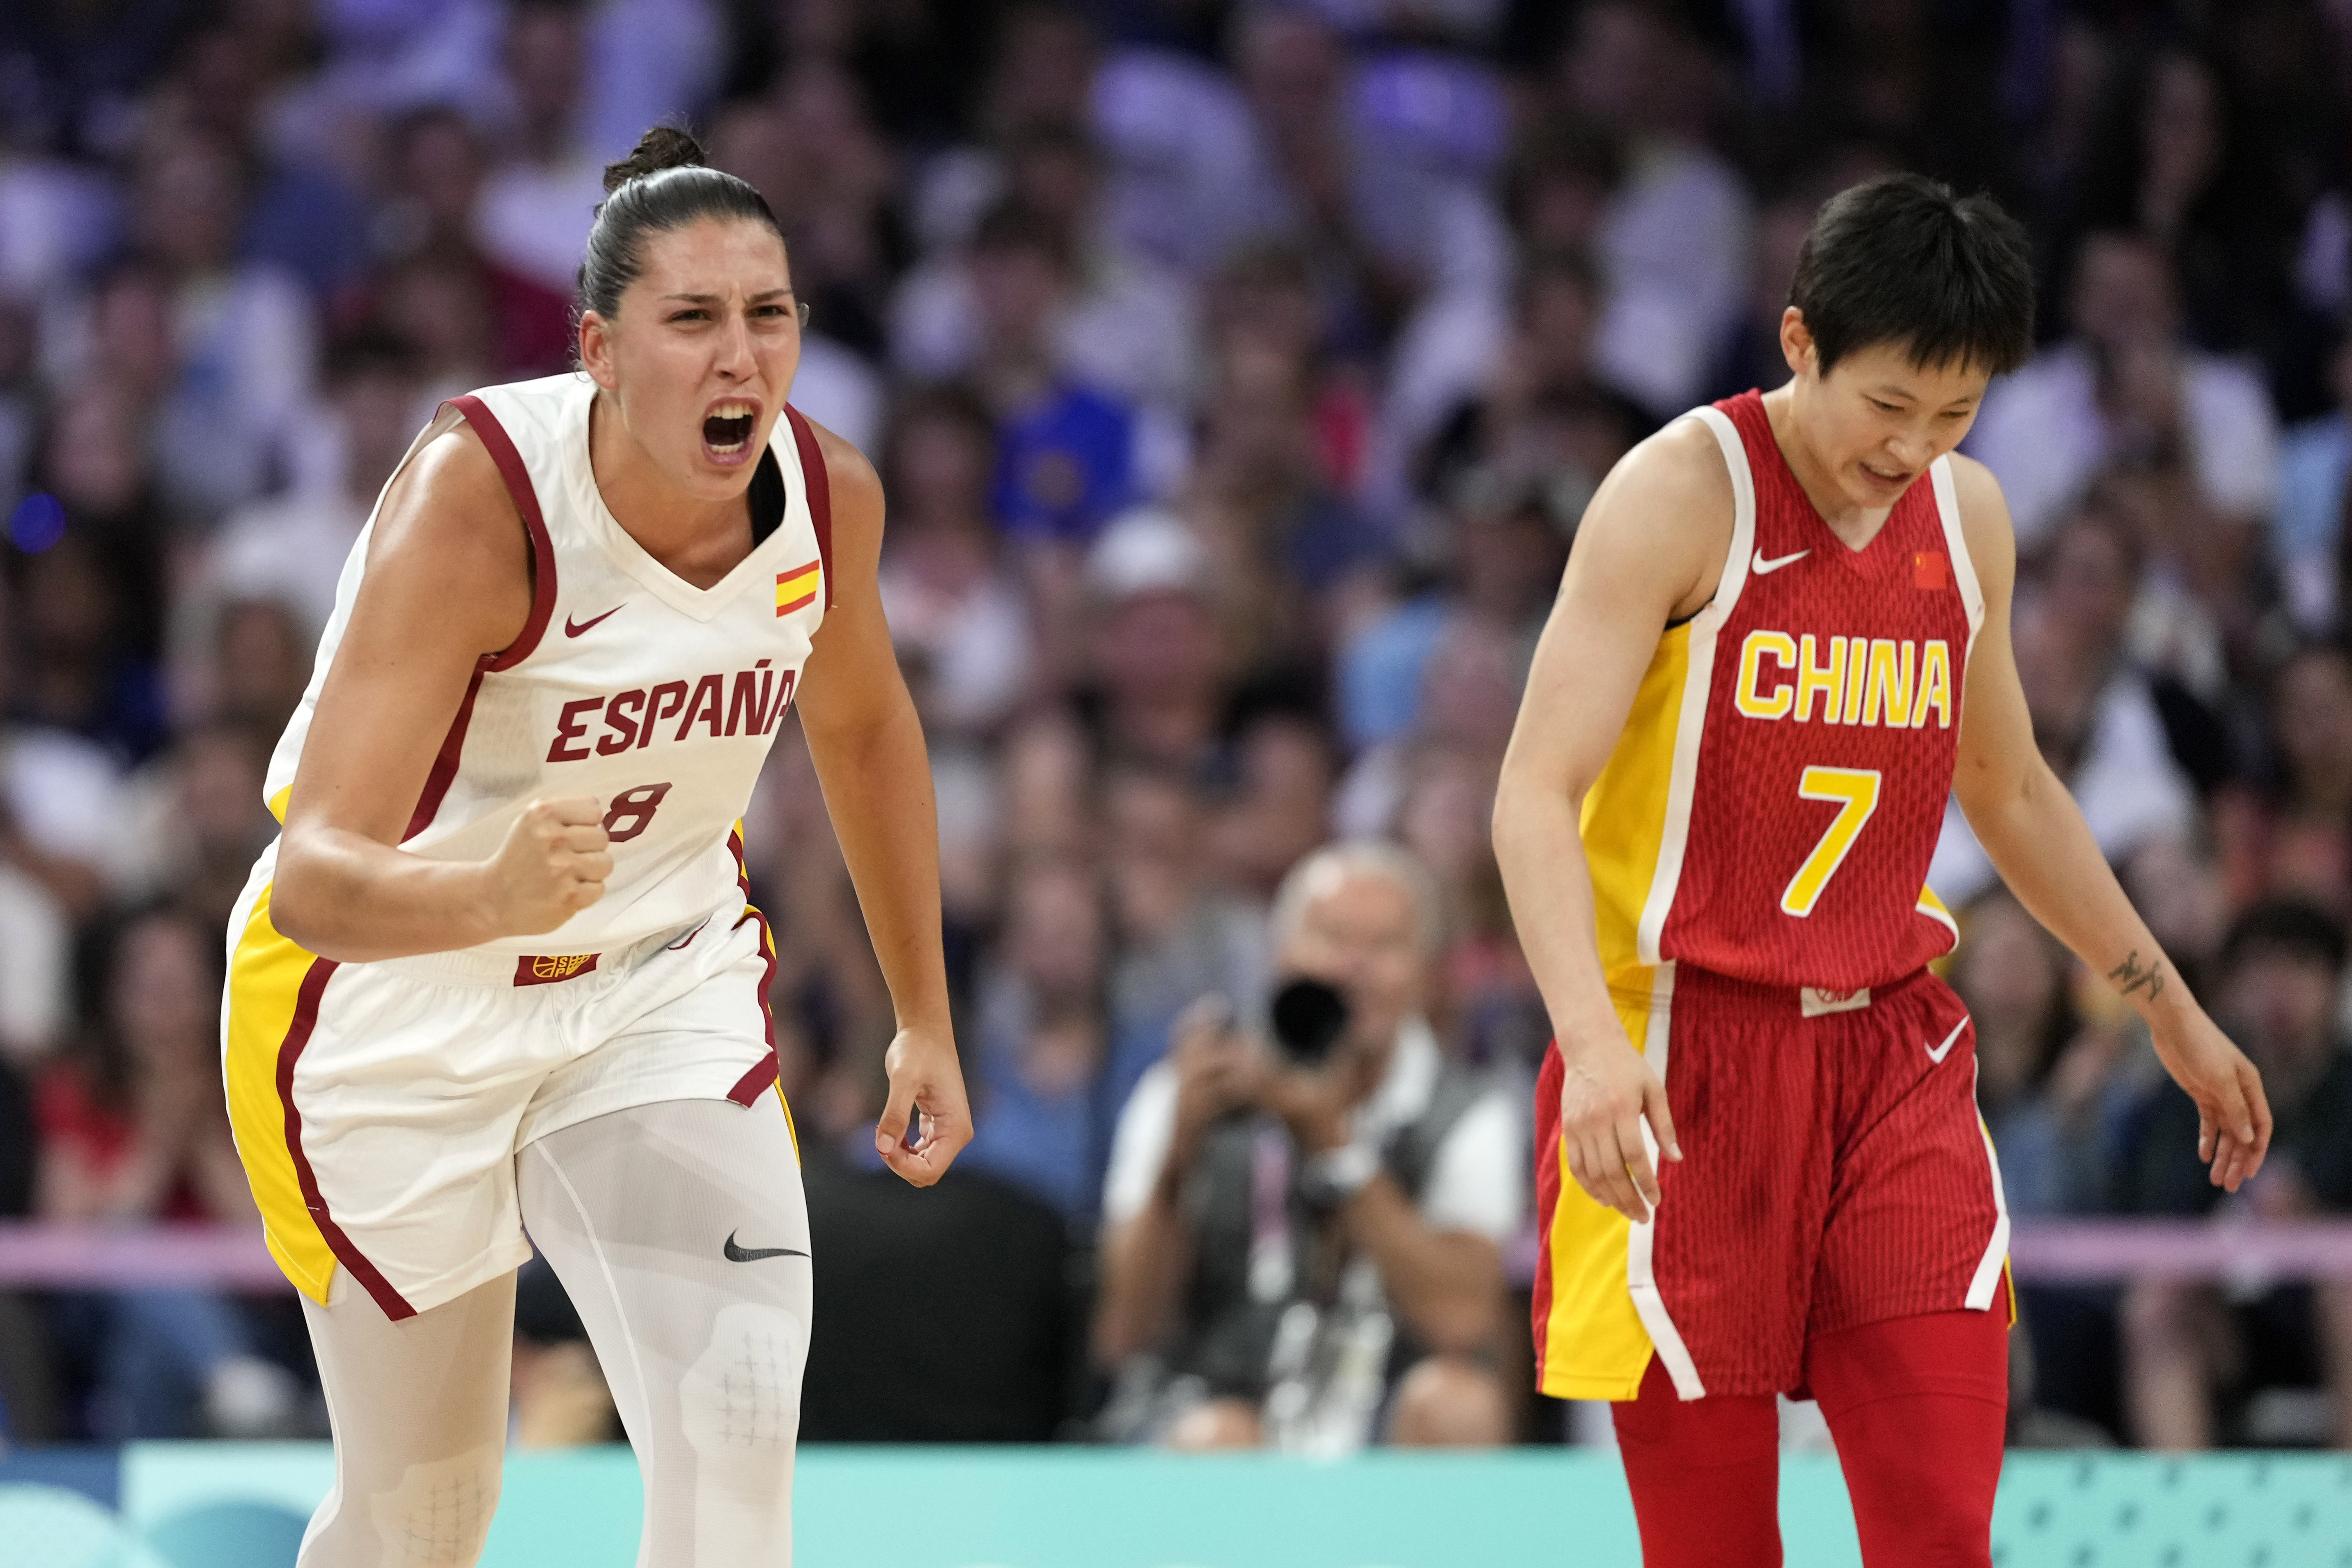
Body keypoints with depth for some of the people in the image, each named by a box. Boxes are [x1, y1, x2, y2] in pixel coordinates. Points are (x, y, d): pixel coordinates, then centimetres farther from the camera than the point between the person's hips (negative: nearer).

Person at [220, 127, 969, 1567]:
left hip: (667, 978, 4)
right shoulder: (480, 498, -31)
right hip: (399, 1015, -4)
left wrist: (926, 1020, 16)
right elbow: (313, 880, -38)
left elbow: (861, 722, 11)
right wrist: (496, 894, -59)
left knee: (738, 1433, -19)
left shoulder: (829, 497, -14)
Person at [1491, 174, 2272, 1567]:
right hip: (1687, 1057, -5)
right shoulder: (1682, 496, -11)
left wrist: (2172, 1011, 27)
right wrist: (1594, 1042, -32)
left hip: (1895, 1057, 5)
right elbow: (1535, 797, -17)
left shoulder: (1968, 516, 8)